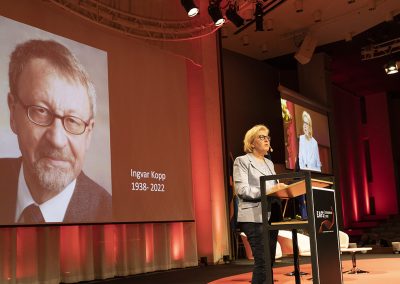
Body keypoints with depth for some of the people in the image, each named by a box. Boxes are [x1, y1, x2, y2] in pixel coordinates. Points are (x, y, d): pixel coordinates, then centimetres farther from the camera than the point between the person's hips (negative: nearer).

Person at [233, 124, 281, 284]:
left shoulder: (269, 163, 22)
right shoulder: (242, 161, 1)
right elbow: (242, 190, -11)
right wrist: (266, 192, -20)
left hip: (271, 216, 7)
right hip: (254, 218, -7)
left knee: (269, 261, 6)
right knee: (262, 261, -12)